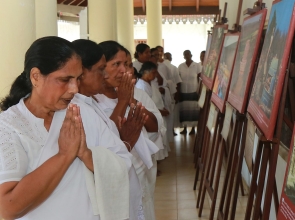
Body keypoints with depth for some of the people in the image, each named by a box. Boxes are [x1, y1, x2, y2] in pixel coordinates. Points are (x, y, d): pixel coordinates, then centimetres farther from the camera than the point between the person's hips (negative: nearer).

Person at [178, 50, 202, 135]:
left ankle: (193, 128, 11)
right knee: (184, 110, 4)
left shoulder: (197, 66, -3)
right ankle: (184, 128, 13)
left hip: (194, 92, -2)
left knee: (193, 110, 2)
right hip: (183, 92, 2)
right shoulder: (180, 66, 3)